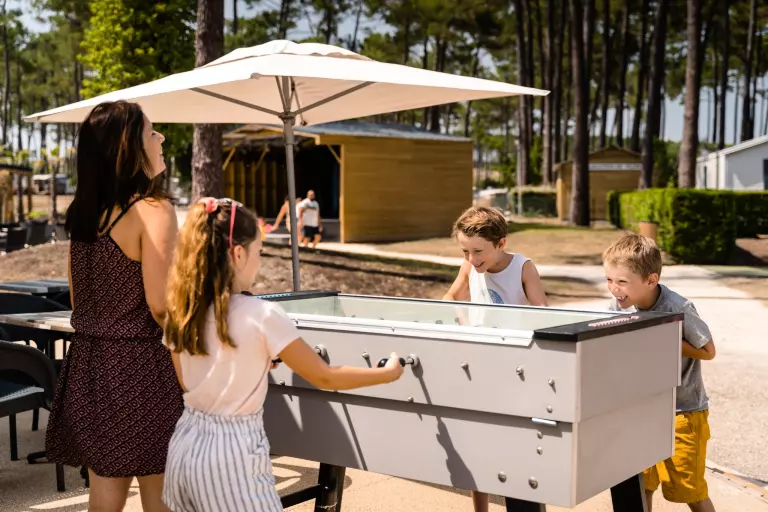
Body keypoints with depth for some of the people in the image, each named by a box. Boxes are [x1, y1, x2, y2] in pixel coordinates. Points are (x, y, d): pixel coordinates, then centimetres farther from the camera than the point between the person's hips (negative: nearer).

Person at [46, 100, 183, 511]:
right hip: (139, 367, -7)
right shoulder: (154, 211, -15)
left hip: (89, 360, 7)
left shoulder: (83, 214, 8)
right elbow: (160, 305, -19)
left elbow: (78, 297, 15)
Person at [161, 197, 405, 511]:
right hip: (233, 454, -6)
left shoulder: (180, 314, 0)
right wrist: (389, 373, 2)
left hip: (187, 445, 7)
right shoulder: (261, 315, -17)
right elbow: (325, 378, -10)